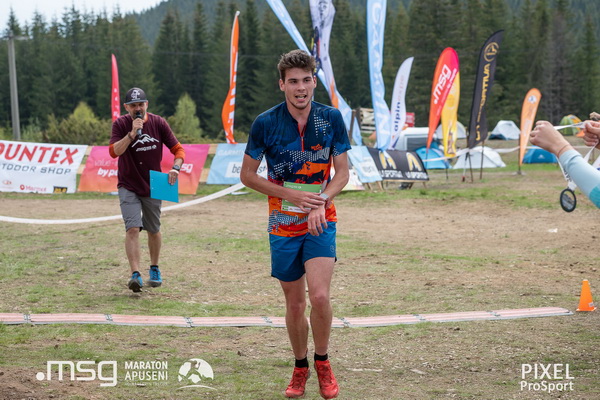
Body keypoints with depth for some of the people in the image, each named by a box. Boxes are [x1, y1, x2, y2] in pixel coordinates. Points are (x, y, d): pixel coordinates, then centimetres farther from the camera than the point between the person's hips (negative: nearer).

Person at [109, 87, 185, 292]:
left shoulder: (158, 123, -5)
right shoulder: (120, 124, -9)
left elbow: (178, 149, -2)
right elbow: (113, 152, -23)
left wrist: (175, 167, -21)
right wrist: (132, 133, -32)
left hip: (153, 186, 2)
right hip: (128, 187, -2)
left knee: (154, 230, 14)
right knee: (133, 228, -17)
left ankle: (155, 269, 34)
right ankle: (135, 274, -21)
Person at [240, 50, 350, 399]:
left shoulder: (332, 118, -5)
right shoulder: (265, 123, -8)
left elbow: (342, 173, 2)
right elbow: (247, 175, 0)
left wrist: (320, 203, -16)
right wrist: (292, 195, -11)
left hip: (321, 222, 0)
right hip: (283, 224, 1)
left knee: (319, 295, -18)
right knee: (295, 303, 7)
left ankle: (323, 362, 6)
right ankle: (300, 367, 29)